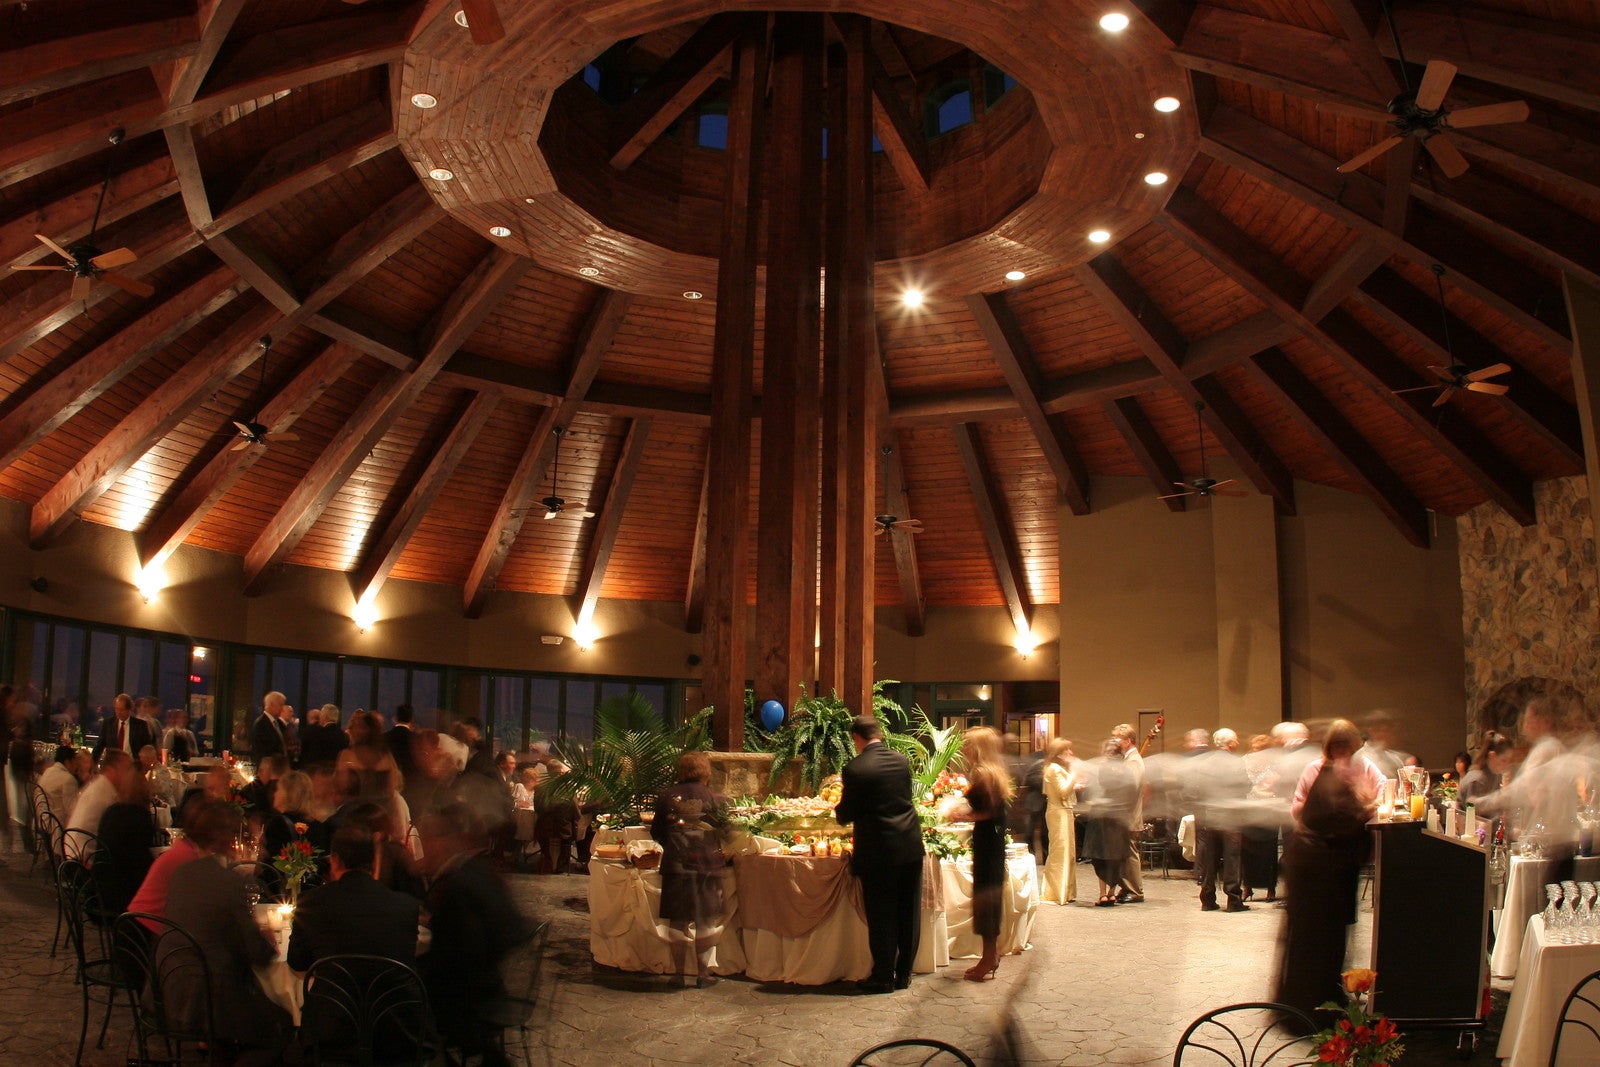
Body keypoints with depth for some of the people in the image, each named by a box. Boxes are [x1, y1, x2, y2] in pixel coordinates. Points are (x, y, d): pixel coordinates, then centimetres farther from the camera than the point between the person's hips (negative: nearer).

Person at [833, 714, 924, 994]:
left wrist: (839, 813, 18)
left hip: (878, 852, -5)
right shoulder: (901, 761, 4)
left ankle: (883, 976, 12)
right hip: (910, 847, 5)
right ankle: (904, 973, 21)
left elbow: (846, 814, -6)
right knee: (908, 913, 12)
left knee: (882, 917, 4)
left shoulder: (855, 769, -13)